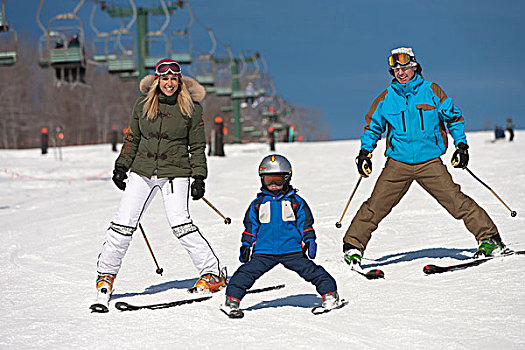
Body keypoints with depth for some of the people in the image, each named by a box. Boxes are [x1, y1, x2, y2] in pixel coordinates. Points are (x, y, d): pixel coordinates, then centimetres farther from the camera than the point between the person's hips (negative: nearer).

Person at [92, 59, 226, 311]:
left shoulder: (191, 107, -2)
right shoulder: (143, 104, 4)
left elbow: (198, 146, 3)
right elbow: (132, 138, 15)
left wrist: (199, 177, -3)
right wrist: (121, 166, 11)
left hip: (175, 172, -3)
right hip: (143, 171, 3)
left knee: (179, 223, -17)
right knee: (123, 224, -1)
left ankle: (212, 274, -8)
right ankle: (106, 274, 16)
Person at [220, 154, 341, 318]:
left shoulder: (295, 201, 8)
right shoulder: (258, 204, 11)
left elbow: (305, 224, 11)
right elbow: (250, 226, 17)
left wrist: (309, 240, 0)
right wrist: (246, 245, 11)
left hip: (292, 251, -1)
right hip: (264, 252, 1)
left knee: (310, 270, -9)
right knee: (247, 272, -13)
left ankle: (329, 293, 3)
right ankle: (232, 300, -8)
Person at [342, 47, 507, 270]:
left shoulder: (431, 91, 2)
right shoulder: (386, 98, 6)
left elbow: (454, 117, 12)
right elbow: (373, 126, 20)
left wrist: (461, 146, 4)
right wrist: (365, 152, 10)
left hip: (430, 162, -1)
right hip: (398, 163, 1)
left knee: (456, 201, -11)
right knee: (375, 206, -7)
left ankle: (489, 239, -4)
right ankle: (353, 246, 6)